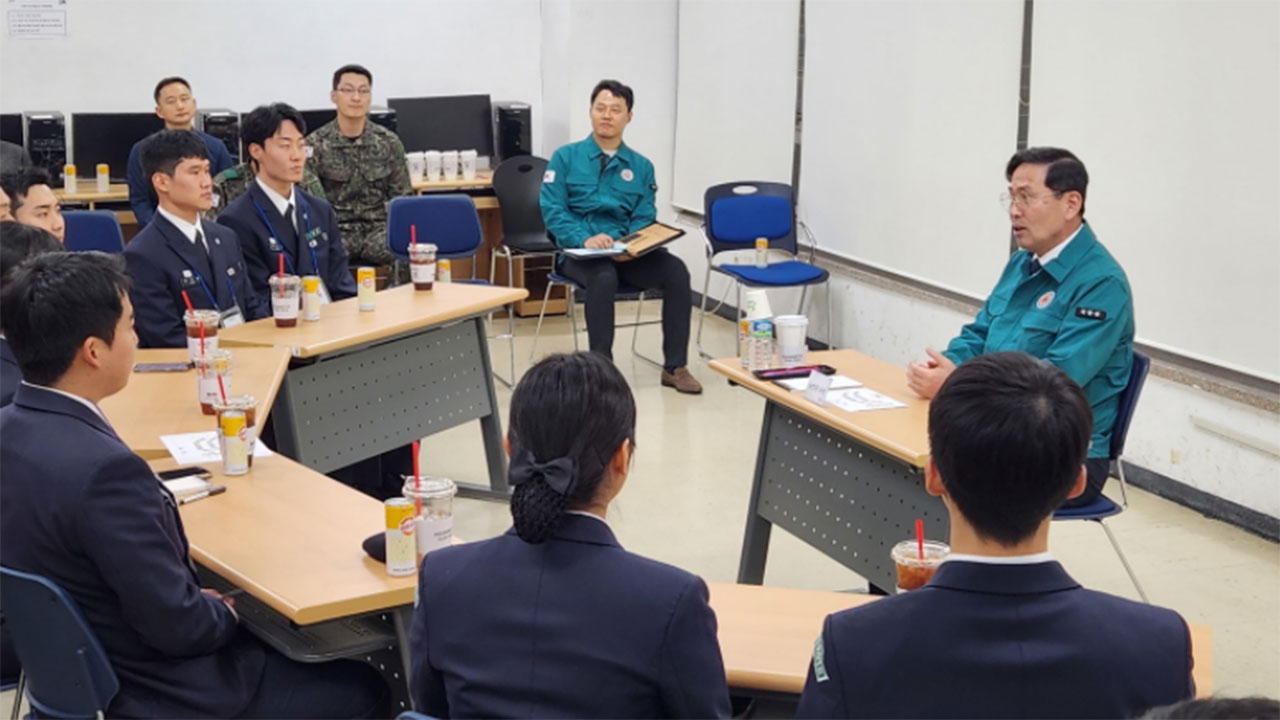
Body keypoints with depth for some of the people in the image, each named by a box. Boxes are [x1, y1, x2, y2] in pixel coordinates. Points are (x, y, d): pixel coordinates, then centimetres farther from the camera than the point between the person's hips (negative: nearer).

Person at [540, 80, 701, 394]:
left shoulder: (641, 166, 13)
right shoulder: (566, 157, 5)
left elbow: (644, 219, 5)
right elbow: (552, 210, -5)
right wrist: (586, 238, -23)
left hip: (626, 252, 3)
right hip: (578, 251, -3)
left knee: (676, 270, -25)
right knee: (604, 277, -37)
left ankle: (675, 366, -16)